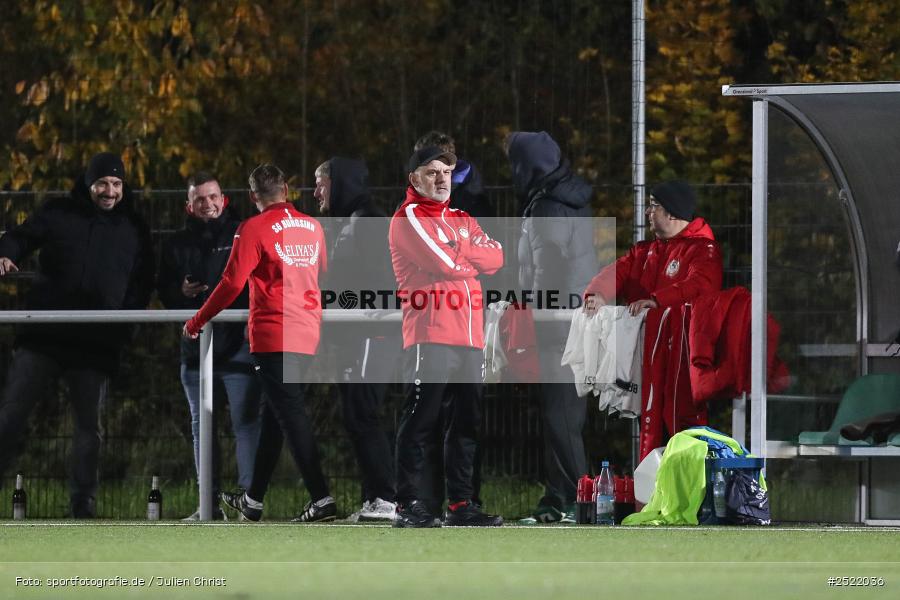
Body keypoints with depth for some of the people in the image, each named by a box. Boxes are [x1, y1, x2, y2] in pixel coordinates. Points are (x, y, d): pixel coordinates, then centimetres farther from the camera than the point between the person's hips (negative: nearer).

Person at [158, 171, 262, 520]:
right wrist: (181, 292, -8)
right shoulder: (178, 245, 13)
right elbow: (164, 293, 14)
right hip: (195, 347, 5)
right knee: (201, 426, 8)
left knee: (245, 422, -9)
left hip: (237, 344, -5)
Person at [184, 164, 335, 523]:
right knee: (274, 415, 15)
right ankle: (253, 501, 22)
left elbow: (232, 283, -12)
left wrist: (197, 322, -1)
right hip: (308, 335, 7)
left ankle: (321, 500, -16)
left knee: (291, 417, -7)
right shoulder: (312, 227, 9)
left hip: (273, 338, -7)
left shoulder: (254, 229, -9)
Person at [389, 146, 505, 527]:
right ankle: (409, 506, -8)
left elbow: (495, 257, 7)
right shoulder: (408, 218, -1)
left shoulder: (462, 220, 22)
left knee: (466, 424, 8)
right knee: (420, 422, -8)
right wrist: (473, 260, 6)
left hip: (469, 338, 8)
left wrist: (454, 254, -5)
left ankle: (460, 504, 13)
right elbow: (444, 262, -14)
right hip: (430, 335, -8)